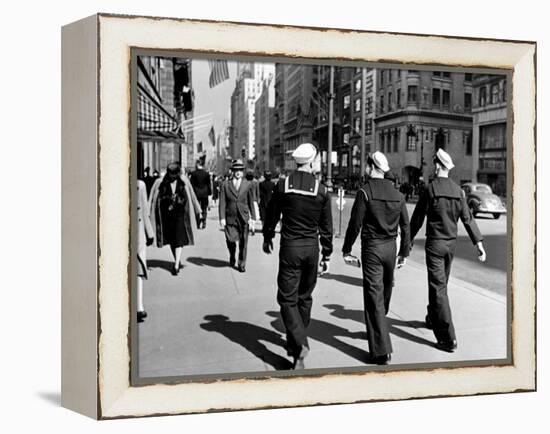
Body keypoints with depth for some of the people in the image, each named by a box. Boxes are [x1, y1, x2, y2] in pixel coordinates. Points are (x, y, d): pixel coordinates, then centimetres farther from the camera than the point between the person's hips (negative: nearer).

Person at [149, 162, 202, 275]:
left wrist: (197, 210, 15)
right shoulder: (160, 183, -4)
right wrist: (149, 212, -3)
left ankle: (176, 265, -8)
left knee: (179, 239, -8)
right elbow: (154, 200, 0)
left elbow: (191, 197, 8)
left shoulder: (184, 182, -2)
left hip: (179, 214, -2)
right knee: (171, 240, 12)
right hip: (167, 214, 2)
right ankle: (178, 261, 29)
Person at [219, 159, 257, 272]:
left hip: (243, 217, 0)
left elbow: (251, 202, 8)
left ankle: (241, 264, 16)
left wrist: (252, 217, 4)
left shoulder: (247, 185, 6)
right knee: (230, 240, -4)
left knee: (243, 242, 2)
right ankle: (232, 256, 27)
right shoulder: (225, 185, 3)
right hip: (230, 217, 0)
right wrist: (222, 218, -7)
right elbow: (222, 203, 0)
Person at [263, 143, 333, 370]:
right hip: (311, 248, 2)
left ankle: (299, 344, -15)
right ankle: (296, 341, 31)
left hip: (290, 248, -2)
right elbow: (326, 227, 2)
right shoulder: (322, 190, -3)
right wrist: (327, 255, 11)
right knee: (304, 297, 17)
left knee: (288, 298, 1)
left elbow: (271, 215, 3)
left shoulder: (283, 185, -6)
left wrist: (267, 238, 20)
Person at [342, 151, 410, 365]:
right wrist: (404, 252, 17)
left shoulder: (365, 191, -11)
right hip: (390, 247, 6)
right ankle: (378, 329, 43)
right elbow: (405, 226, 8)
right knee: (385, 291, 22)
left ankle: (382, 351, -7)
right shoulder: (397, 194, 5)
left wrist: (347, 249, -2)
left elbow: (355, 223, -12)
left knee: (374, 297, -4)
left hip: (372, 248, -6)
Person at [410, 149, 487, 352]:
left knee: (438, 288, -6)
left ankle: (448, 338, -9)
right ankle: (433, 318, 41)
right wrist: (479, 242, 2)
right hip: (451, 243, 6)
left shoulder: (430, 188, -11)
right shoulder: (458, 190, 4)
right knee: (440, 283, 22)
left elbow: (417, 219, -7)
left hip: (435, 243, -6)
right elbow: (467, 218, 1)